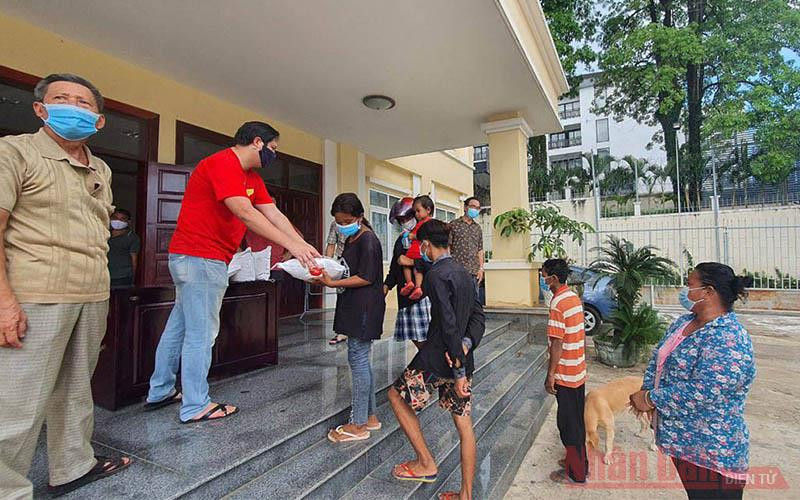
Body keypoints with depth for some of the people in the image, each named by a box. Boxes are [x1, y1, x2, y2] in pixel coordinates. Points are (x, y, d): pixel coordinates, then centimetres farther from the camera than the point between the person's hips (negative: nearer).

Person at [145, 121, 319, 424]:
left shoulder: (252, 178, 15)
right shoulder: (222, 164, -15)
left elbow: (274, 214, 6)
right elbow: (244, 212, -28)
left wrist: (303, 246, -5)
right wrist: (291, 244, -31)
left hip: (189, 259, 11)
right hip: (202, 259, -11)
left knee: (180, 325, 18)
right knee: (202, 333, -2)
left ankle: (160, 393, 32)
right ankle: (196, 407, 12)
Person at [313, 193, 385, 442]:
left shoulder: (368, 240, -13)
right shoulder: (351, 240, 16)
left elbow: (365, 278, -19)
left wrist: (332, 283, -19)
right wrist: (327, 275, 4)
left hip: (364, 309, -10)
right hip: (354, 308, 10)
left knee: (357, 359, -4)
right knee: (361, 361, 14)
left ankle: (357, 425, 8)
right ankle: (370, 417, 26)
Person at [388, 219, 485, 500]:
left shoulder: (436, 275, -17)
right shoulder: (462, 273, 10)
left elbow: (448, 326, -21)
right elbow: (478, 316, 9)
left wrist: (458, 372, -18)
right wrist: (466, 345, -5)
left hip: (437, 359, -8)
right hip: (462, 359, 8)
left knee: (397, 396, 13)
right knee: (464, 423, 14)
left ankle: (426, 463, 19)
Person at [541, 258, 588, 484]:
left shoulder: (558, 303, -22)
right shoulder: (574, 297, 5)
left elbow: (557, 343, -23)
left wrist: (550, 375, -16)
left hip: (565, 374, -9)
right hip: (579, 370, 9)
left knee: (568, 423, 5)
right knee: (578, 419, 20)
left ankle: (575, 473, 19)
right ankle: (580, 461, 35)